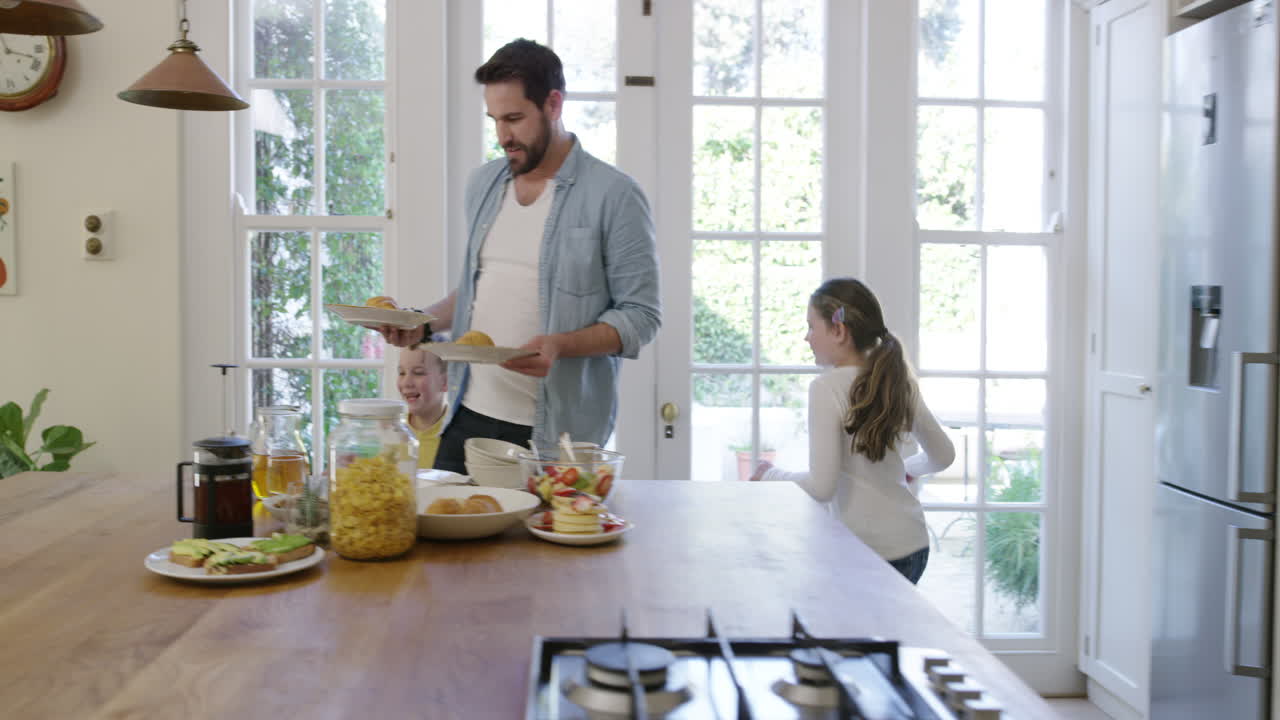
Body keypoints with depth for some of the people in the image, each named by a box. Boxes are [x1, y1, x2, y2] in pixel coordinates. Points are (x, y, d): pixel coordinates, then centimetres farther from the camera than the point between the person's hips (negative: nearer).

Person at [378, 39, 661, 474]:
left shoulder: (614, 196, -9)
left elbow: (640, 315, -10)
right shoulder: (483, 184, 11)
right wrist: (425, 322, 3)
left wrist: (561, 345, -24)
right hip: (469, 418, 5)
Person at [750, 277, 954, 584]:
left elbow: (821, 487, -17)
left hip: (868, 552, -7)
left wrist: (770, 475, -1)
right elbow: (943, 455, 16)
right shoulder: (897, 383, 6)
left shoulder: (827, 387, -14)